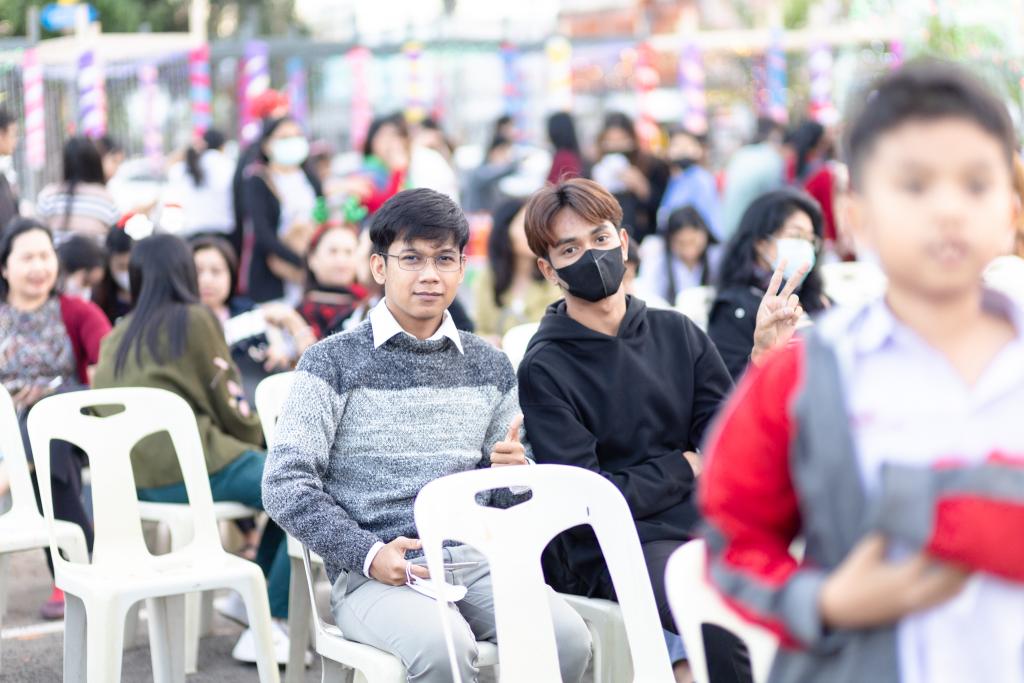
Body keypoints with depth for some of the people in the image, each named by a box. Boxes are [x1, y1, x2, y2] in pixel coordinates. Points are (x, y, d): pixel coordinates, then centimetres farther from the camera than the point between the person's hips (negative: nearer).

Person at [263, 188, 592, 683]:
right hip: (373, 575, -4)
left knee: (567, 638, -24)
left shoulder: (489, 367, 18)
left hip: (474, 559, 4)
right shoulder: (334, 362, 4)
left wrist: (511, 471, -3)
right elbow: (285, 485, -3)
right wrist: (369, 554, -15)